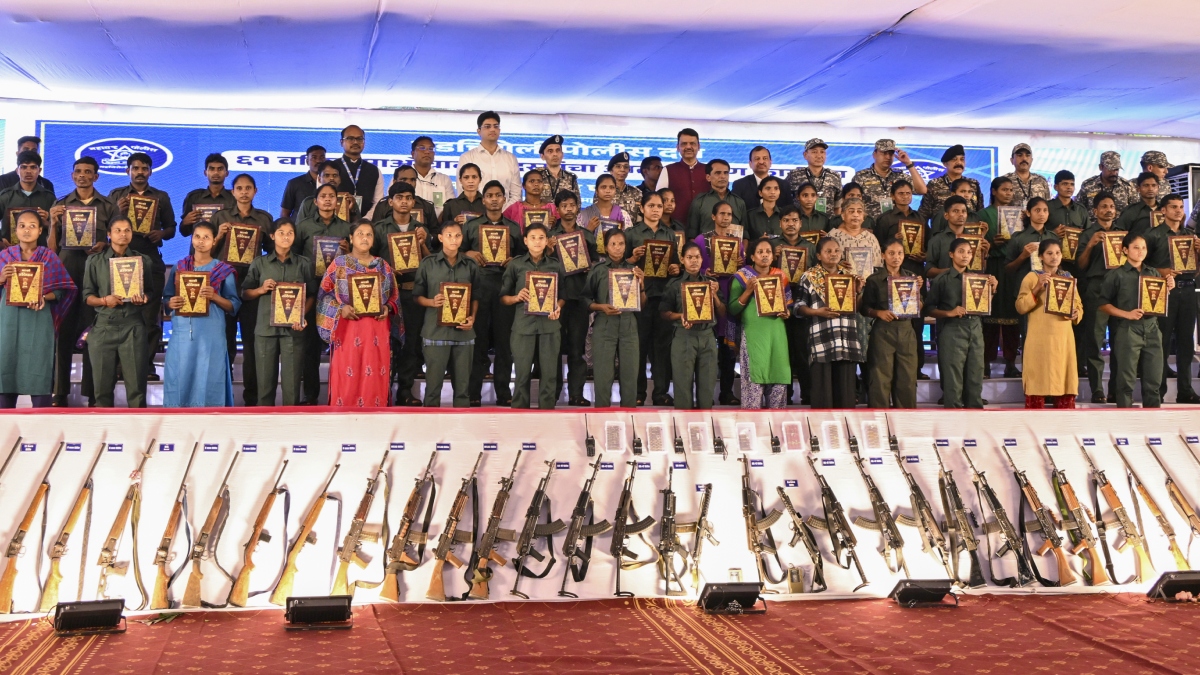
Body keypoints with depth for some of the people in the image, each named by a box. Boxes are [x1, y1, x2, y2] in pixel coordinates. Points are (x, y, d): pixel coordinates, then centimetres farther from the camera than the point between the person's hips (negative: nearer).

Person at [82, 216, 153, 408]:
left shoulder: (143, 260, 10)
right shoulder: (95, 260, 8)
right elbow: (87, 296, 7)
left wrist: (143, 298, -9)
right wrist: (104, 300, -13)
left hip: (133, 326, 0)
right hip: (104, 326, 0)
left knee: (136, 384, -4)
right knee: (102, 384, 2)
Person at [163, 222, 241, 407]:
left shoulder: (224, 270, 5)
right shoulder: (179, 267, 11)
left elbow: (234, 306, 3)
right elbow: (166, 299, 15)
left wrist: (214, 296, -14)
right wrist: (171, 304, -8)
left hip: (211, 334, -2)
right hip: (182, 333, 2)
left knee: (208, 381, -5)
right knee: (179, 379, -1)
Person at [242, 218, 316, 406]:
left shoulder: (304, 263, 6)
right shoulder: (259, 263, 7)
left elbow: (312, 295, 4)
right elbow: (244, 294, 10)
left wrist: (302, 316, -11)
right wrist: (261, 290, -10)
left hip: (292, 328, -1)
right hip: (265, 327, 1)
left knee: (291, 380, 0)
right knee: (265, 379, 5)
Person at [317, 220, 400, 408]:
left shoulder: (383, 265, 11)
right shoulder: (339, 263, 5)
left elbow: (394, 296, 14)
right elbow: (325, 294, 3)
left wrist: (387, 308, -6)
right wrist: (341, 308, -13)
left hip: (376, 331, 2)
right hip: (347, 330, -2)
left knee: (375, 378, 1)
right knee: (347, 379, -4)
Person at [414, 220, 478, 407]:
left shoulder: (470, 265, 8)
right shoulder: (427, 264, 2)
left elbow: (475, 297, 13)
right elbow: (417, 295, 5)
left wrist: (472, 318, -3)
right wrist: (432, 302, -14)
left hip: (463, 331, 2)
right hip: (436, 330, -2)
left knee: (463, 383, 5)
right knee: (433, 381, 1)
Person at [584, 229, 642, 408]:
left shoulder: (633, 269, 10)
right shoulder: (597, 269, 3)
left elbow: (642, 304, 11)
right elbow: (585, 299, 3)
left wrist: (640, 284, -4)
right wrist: (601, 307, -13)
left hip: (629, 326, 2)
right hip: (604, 326, -2)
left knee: (630, 375, 0)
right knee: (603, 376, -4)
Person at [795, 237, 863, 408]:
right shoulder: (809, 276, 1)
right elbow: (798, 307, -1)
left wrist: (858, 292, -1)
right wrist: (818, 312, -16)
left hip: (847, 338, 4)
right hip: (822, 338, -3)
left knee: (846, 384, 4)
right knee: (822, 385, -3)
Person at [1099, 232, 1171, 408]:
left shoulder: (1154, 273, 12)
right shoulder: (1116, 275, 0)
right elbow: (1103, 304, -3)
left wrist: (1168, 290, -1)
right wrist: (1127, 314, -14)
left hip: (1152, 330, 4)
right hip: (1127, 331, -4)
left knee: (1154, 380, 5)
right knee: (1126, 380, -1)